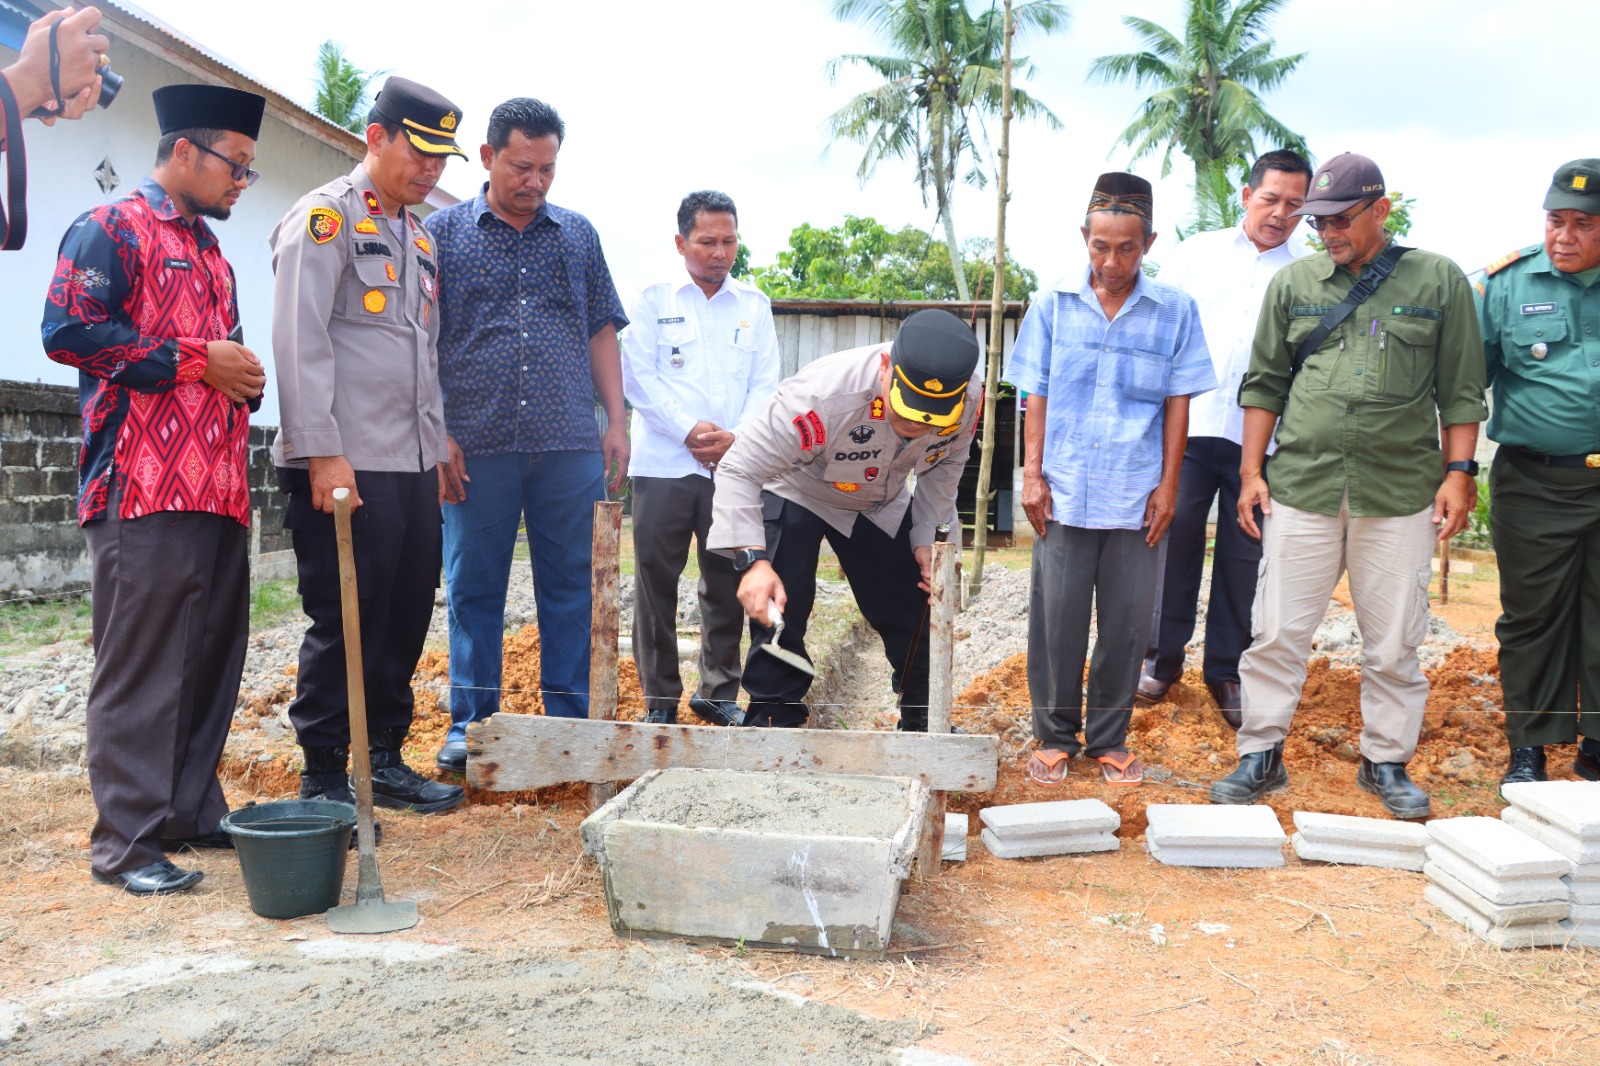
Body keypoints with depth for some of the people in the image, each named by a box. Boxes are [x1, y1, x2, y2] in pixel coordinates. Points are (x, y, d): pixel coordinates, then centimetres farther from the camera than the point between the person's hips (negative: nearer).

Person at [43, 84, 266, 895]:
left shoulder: (210, 253, 25)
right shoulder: (112, 230, -1)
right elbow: (68, 328, -14)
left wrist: (243, 380, 12)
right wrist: (195, 362, -13)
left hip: (219, 487, 9)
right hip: (144, 490, -8)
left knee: (212, 659, 11)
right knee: (140, 666, -6)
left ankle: (191, 810, 22)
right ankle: (125, 842, 1)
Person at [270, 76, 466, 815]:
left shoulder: (419, 235, 20)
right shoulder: (325, 217, -5)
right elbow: (301, 342, -13)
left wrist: (440, 443, 17)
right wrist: (322, 452, -19)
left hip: (414, 463, 8)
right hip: (347, 464, -8)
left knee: (407, 617, 11)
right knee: (345, 623, -2)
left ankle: (386, 762, 23)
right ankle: (322, 782, 10)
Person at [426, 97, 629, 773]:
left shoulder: (578, 235, 14)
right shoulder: (443, 232, 7)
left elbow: (601, 332, 15)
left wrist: (616, 420, 6)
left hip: (571, 445, 2)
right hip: (477, 446, -1)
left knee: (573, 588, 5)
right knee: (474, 590, 6)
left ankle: (573, 724, 15)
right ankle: (471, 724, 17)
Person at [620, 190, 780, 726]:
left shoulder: (755, 304, 13)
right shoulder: (653, 300, 8)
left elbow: (766, 384, 7)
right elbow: (637, 377, -1)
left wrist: (736, 436, -10)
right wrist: (689, 430, -12)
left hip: (735, 464, 2)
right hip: (663, 462, -1)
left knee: (727, 581, 6)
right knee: (656, 579, 0)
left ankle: (719, 692, 18)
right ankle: (659, 698, 11)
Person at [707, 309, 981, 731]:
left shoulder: (971, 393, -28)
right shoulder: (821, 394, -44)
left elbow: (945, 464, -5)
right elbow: (739, 471, -37)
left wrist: (927, 539, -11)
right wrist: (752, 559, -49)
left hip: (883, 504, 4)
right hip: (797, 495, -4)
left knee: (916, 615, 7)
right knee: (777, 615, -14)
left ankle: (925, 726, 28)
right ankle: (774, 724, 6)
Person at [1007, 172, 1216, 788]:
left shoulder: (1174, 312, 2)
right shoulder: (1053, 305, 3)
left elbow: (1177, 404, 4)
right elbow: (1036, 395, 5)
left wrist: (1168, 485, 0)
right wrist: (1032, 473, 0)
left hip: (1136, 498, 0)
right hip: (1064, 492, 0)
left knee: (1126, 621, 7)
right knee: (1056, 618, 4)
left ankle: (1110, 739, 22)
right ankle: (1055, 737, 20)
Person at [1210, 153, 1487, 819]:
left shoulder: (1438, 281, 5)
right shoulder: (1293, 284, 9)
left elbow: (1461, 390, 7)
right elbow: (1264, 383, 11)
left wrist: (1459, 473, -1)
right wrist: (1252, 471, 5)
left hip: (1400, 493, -1)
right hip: (1301, 488, 1)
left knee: (1394, 642, 7)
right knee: (1277, 632, 2)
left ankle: (1386, 763, 22)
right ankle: (1261, 757, 14)